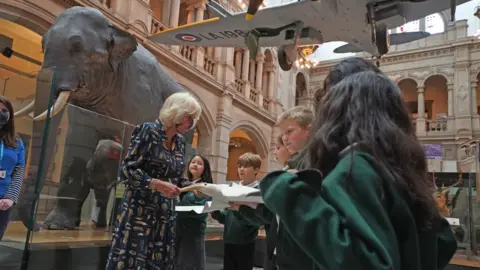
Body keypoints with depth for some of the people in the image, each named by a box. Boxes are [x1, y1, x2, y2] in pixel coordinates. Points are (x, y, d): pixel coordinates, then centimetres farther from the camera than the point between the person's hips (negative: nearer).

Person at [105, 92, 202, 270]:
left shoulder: (180, 142, 11)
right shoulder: (149, 131, -9)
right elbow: (126, 169, -14)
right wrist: (157, 184, -23)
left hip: (165, 215, 7)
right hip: (140, 211, -6)